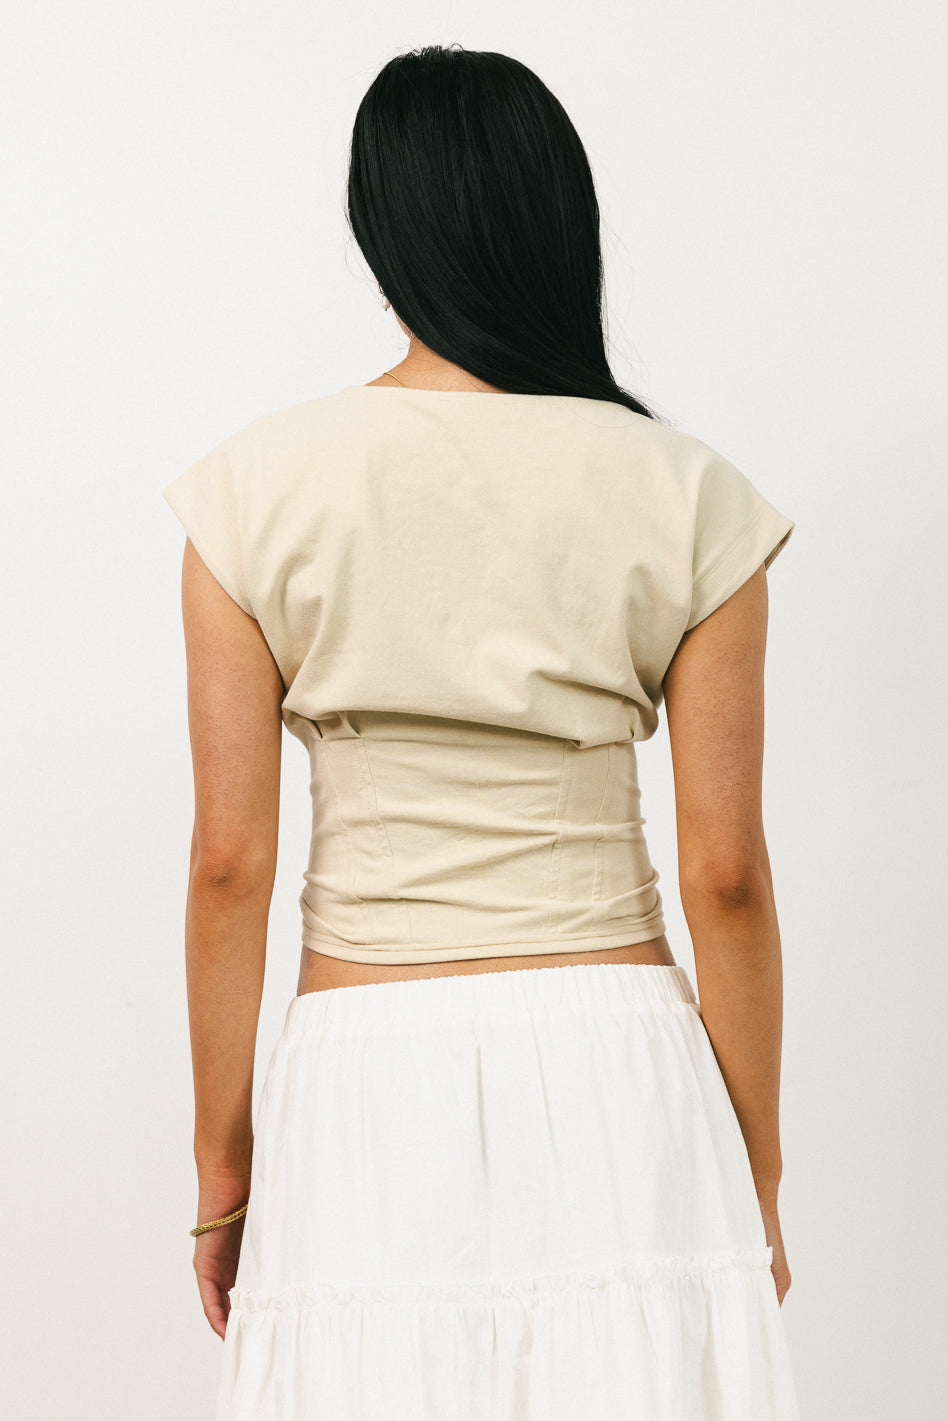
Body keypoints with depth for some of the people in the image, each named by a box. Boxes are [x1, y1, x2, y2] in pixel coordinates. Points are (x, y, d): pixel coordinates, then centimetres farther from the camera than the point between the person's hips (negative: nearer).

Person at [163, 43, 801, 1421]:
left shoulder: (260, 486, -3)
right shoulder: (684, 495, -3)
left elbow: (230, 860, -3)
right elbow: (725, 870, -2)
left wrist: (222, 1163, 7)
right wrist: (757, 1177, 8)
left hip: (365, 1077, 0)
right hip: (617, 1064, 0)